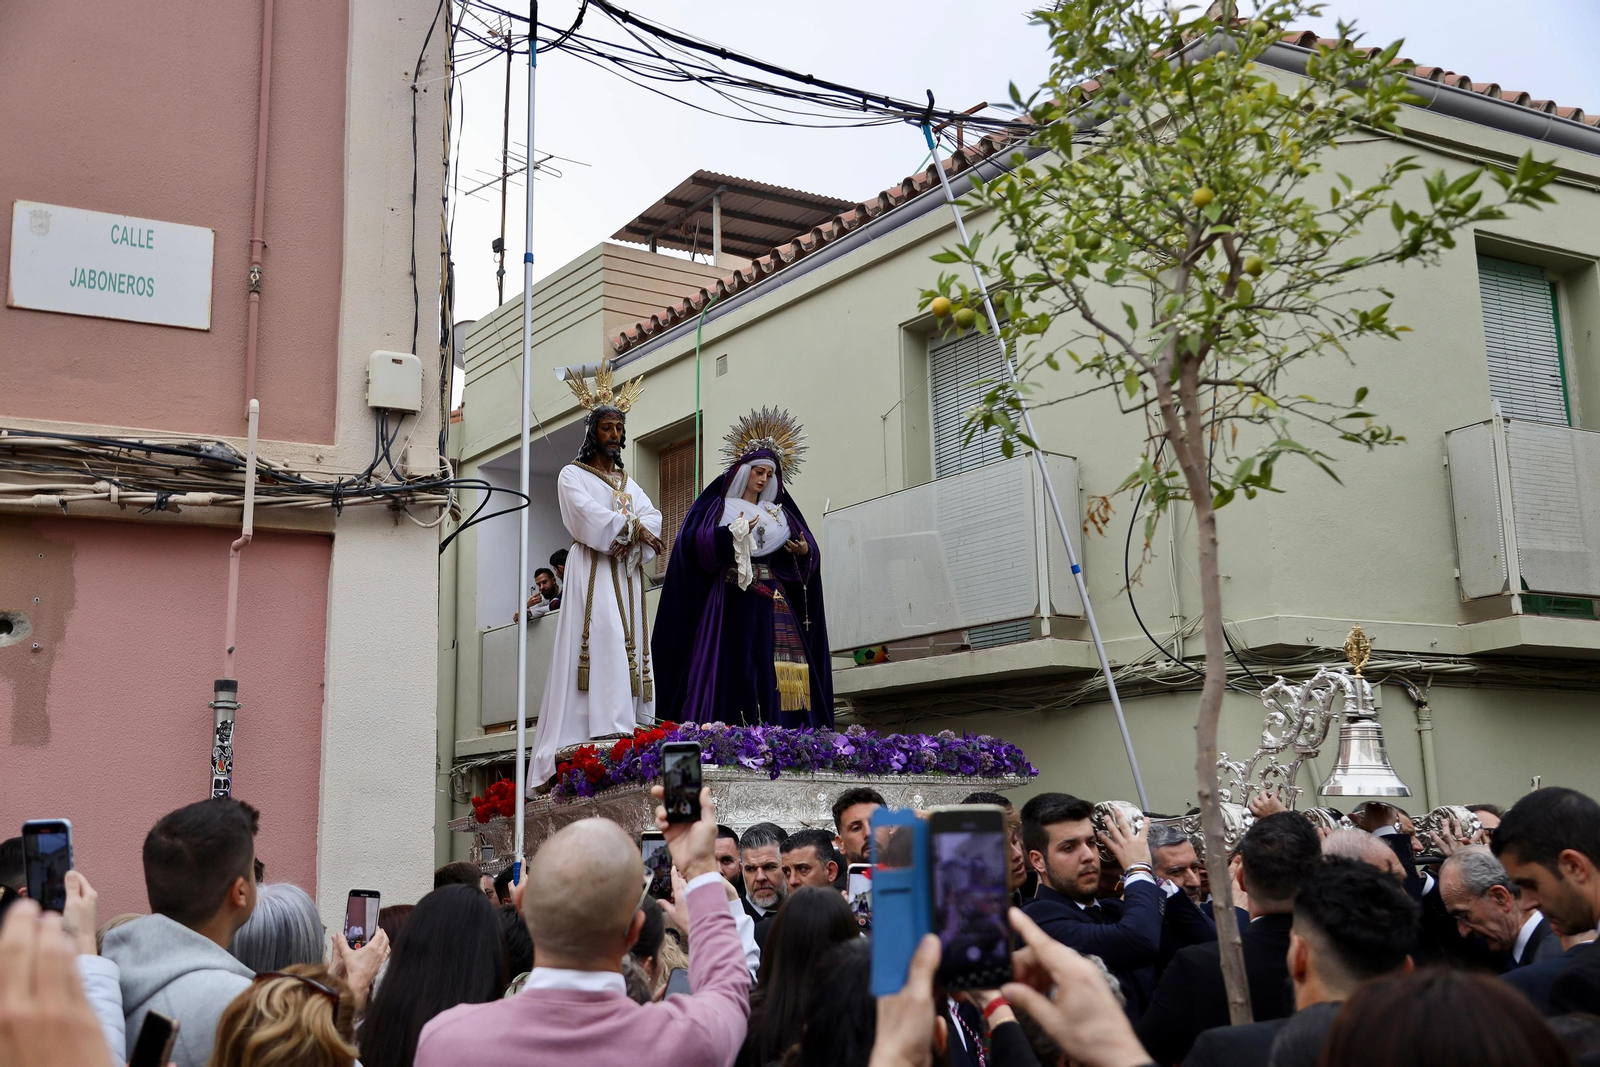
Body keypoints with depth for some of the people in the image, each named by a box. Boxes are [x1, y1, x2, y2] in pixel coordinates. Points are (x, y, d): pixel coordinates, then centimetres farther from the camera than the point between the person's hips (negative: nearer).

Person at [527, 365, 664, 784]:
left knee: (630, 645, -3)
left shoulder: (628, 481, 24)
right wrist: (634, 526, -9)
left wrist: (629, 535, -13)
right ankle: (606, 730, -31)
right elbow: (589, 515, -11)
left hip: (626, 574, 6)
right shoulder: (573, 475, 8)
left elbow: (653, 517, 7)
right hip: (592, 570, -6)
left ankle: (633, 726, -9)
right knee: (602, 639, -22)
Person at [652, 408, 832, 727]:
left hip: (773, 601, 4)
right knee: (734, 666, -10)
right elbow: (695, 543, -8)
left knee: (778, 671, -6)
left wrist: (805, 550, -8)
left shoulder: (779, 512, 19)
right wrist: (731, 536, -20)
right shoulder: (718, 506, 7)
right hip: (732, 600, -4)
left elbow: (807, 548, 14)